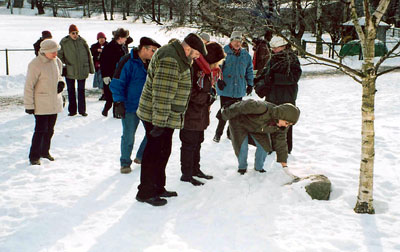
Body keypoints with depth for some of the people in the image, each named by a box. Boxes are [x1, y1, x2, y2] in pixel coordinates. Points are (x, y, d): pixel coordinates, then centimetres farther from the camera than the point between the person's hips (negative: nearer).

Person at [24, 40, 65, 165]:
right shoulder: (35, 64, -17)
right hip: (41, 104, -7)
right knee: (40, 130, -8)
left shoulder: (57, 61, 3)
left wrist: (61, 82, 0)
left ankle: (45, 151, 31)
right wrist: (29, 105, -13)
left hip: (54, 102, 7)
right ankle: (34, 156, 2)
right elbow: (29, 86, -13)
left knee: (50, 129, 15)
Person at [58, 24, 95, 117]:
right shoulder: (64, 42, -2)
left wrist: (91, 68, 6)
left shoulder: (82, 41, -1)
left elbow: (89, 55, 5)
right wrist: (64, 62, -1)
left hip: (82, 70, 0)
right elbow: (59, 55, 8)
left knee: (81, 90, 7)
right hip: (70, 71, 0)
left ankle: (82, 110, 15)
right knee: (70, 91, 7)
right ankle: (72, 110, 17)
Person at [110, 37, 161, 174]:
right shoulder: (128, 62, -13)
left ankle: (141, 157, 27)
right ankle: (125, 163, 20)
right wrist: (119, 103, -18)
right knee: (128, 137, 1)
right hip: (130, 107, -6)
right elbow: (117, 84, -13)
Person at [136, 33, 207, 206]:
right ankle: (146, 192, 9)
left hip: (166, 118, 10)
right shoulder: (170, 60, -22)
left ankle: (158, 188, 30)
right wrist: (159, 122, -26)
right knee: (154, 153, -2)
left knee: (163, 152, 18)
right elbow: (162, 93, -26)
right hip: (156, 116, -10)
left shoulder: (178, 57, 13)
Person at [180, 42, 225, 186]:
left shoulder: (209, 70, 8)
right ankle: (186, 174, 10)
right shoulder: (194, 68, -22)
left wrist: (212, 93, 3)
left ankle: (195, 169, 34)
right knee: (189, 143, -1)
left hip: (202, 114, 9)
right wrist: (207, 97, -20)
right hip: (191, 114, -9)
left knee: (197, 141, 19)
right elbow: (189, 93, -24)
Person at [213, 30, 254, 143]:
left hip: (239, 90, 4)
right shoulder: (223, 52, -4)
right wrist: (219, 80, -15)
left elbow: (249, 70, 17)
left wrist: (250, 84, 16)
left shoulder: (245, 55, 9)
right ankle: (218, 133, 11)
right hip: (225, 88, -4)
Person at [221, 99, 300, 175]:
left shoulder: (282, 126, -19)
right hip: (239, 122, -5)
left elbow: (280, 143, -10)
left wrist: (284, 165, -11)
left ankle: (259, 167, 18)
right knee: (242, 147, -15)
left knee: (264, 146, -7)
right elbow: (245, 105, -33)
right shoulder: (262, 109, -44)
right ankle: (242, 167, 13)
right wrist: (227, 113, -20)